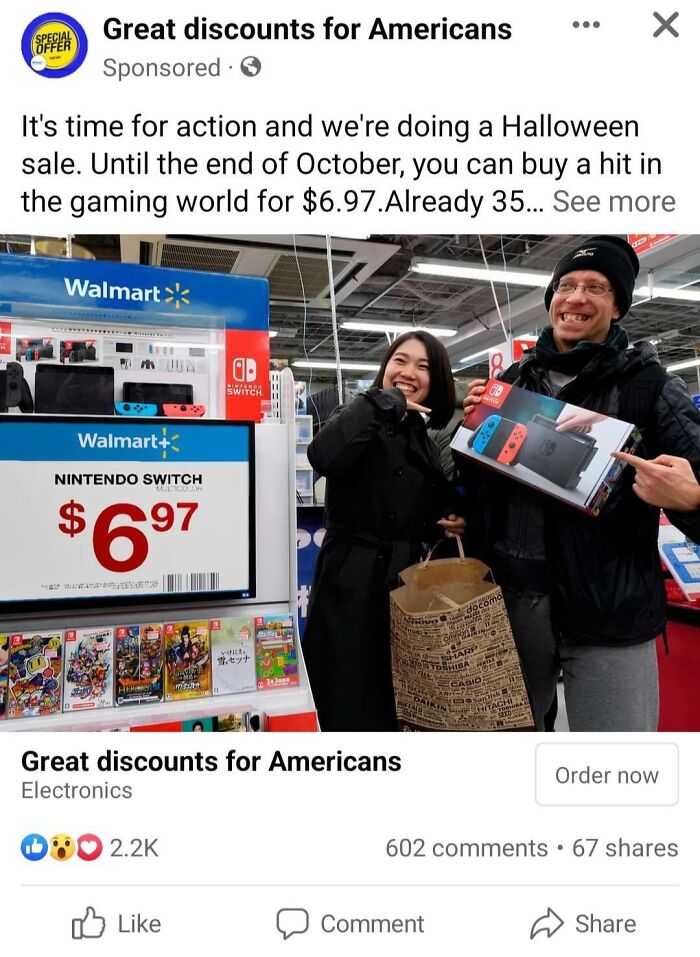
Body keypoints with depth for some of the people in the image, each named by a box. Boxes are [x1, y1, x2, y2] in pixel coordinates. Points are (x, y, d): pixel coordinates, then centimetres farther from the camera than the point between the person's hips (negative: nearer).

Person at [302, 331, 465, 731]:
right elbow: (323, 456, -30)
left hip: (405, 582, 7)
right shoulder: (361, 420, -5)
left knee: (397, 707, 17)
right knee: (351, 707, -1)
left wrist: (448, 524, 3)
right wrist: (384, 402, -20)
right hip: (351, 584, -7)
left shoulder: (424, 441, 14)